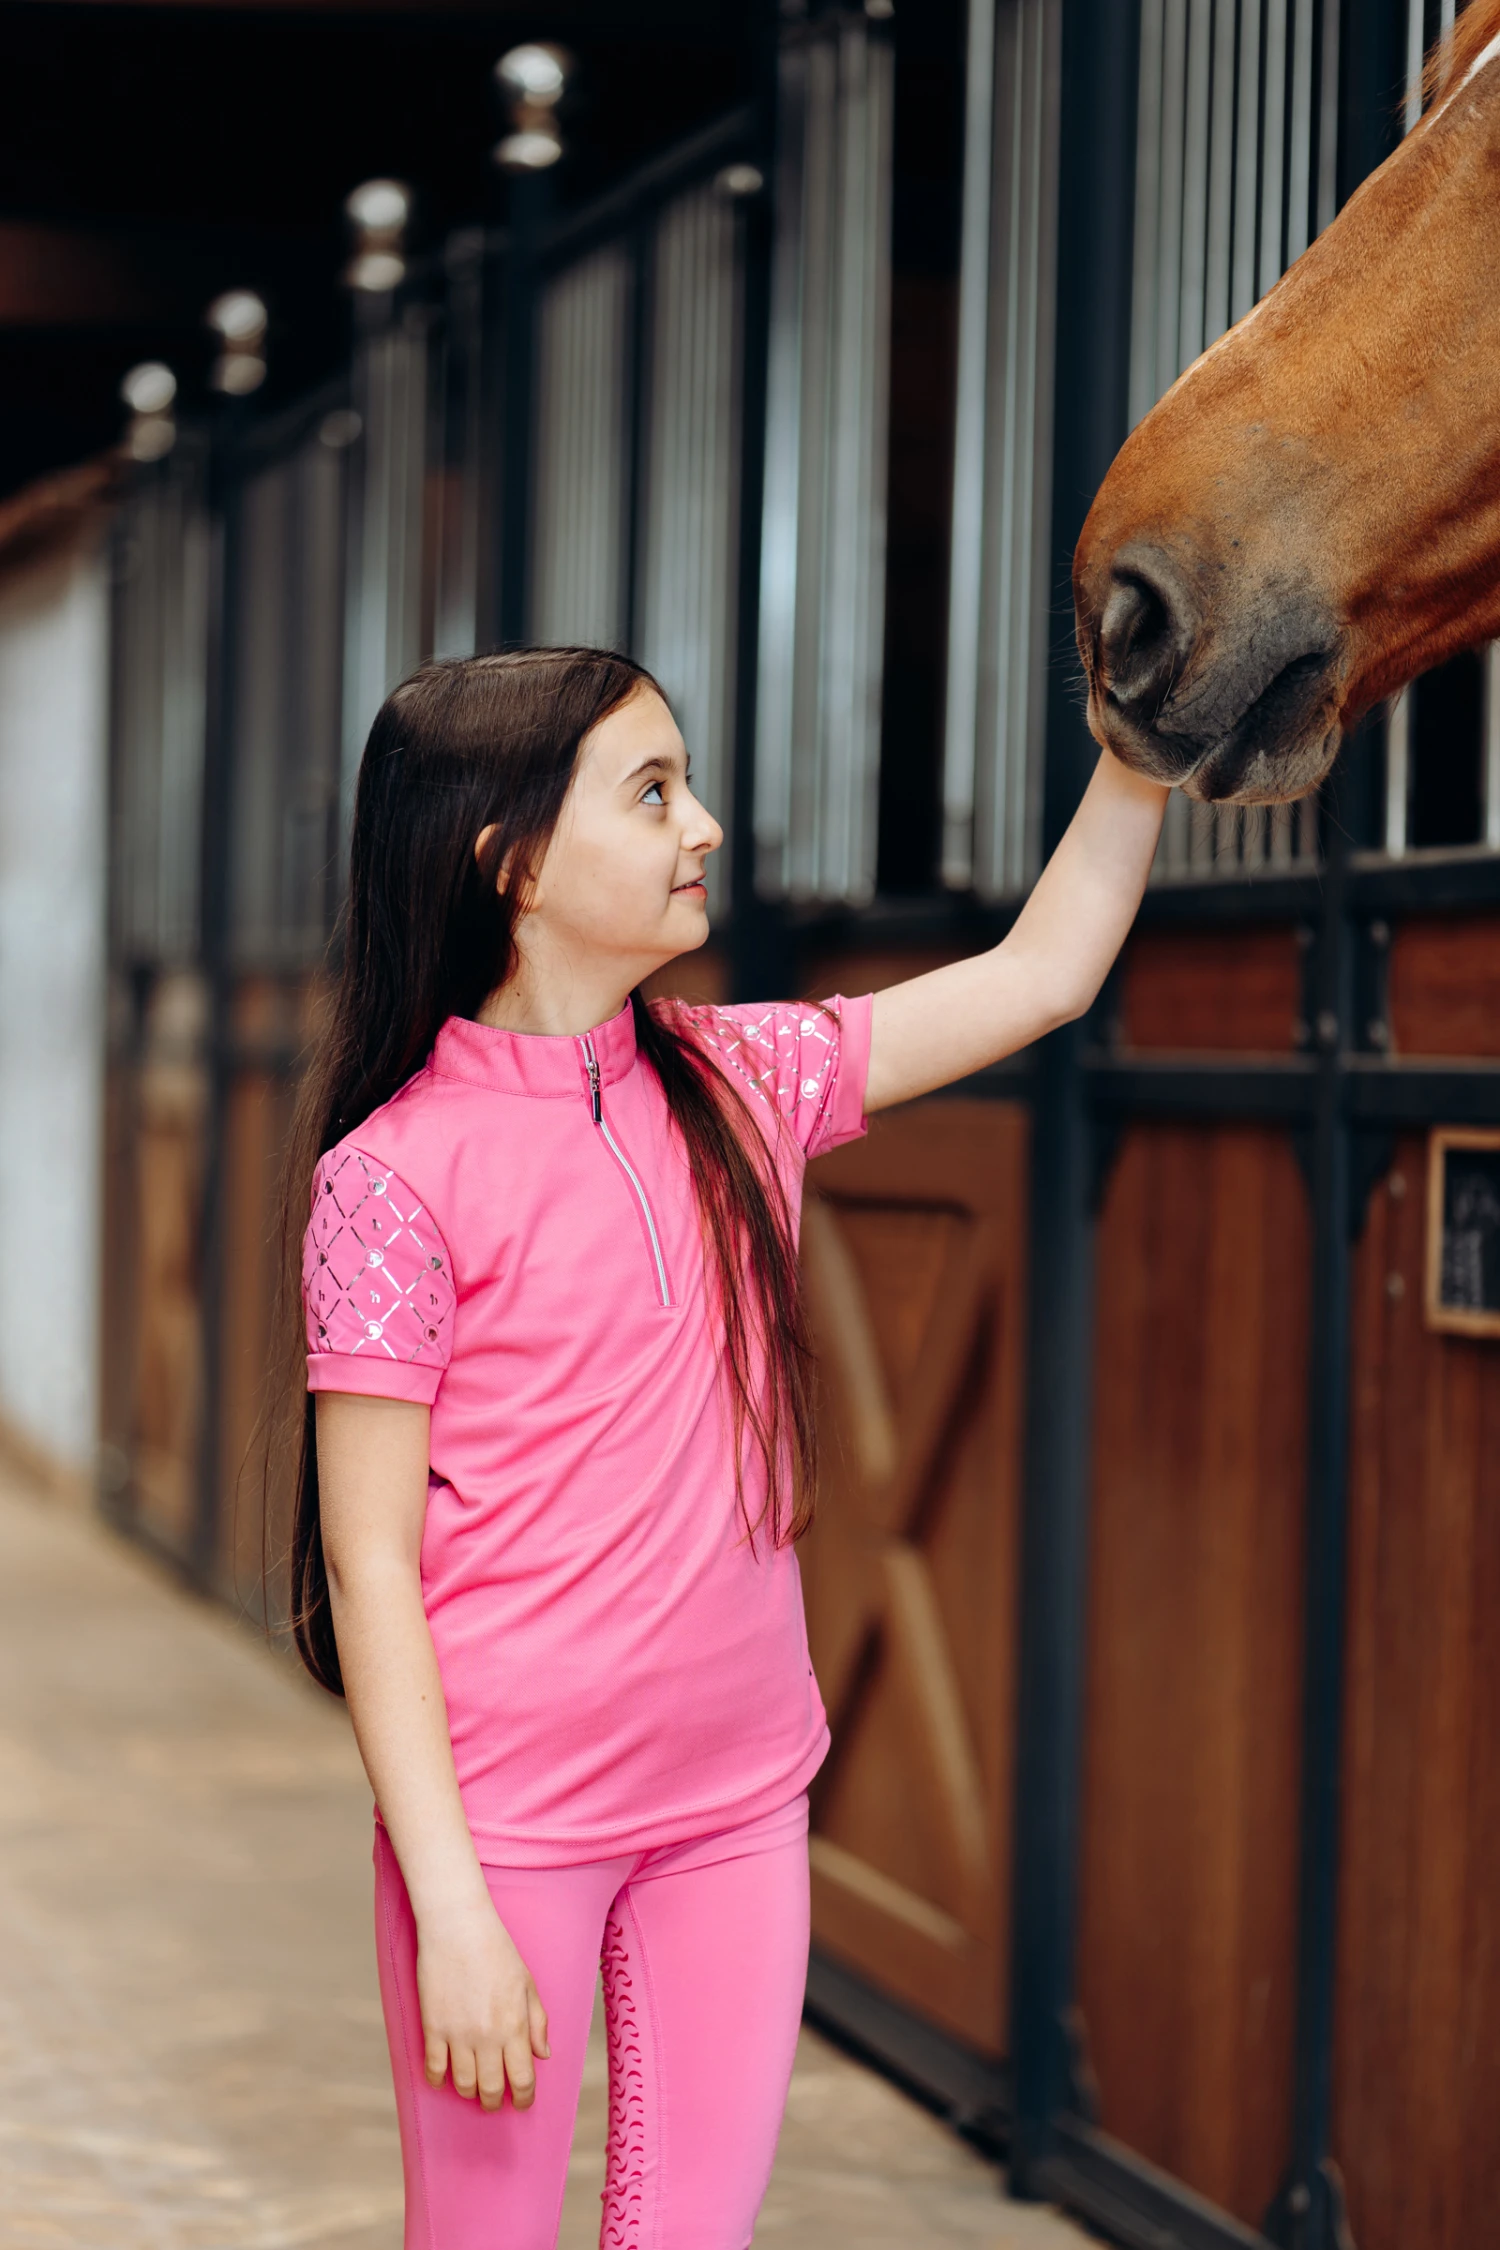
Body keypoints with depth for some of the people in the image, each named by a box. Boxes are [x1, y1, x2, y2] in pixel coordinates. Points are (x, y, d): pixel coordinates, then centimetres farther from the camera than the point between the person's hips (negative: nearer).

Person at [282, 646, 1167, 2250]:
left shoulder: (736, 1086, 4)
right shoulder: (394, 1172, -13)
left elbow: (1042, 971, 10)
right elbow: (368, 1562, -14)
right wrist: (448, 1909, -17)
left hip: (740, 1791, 5)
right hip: (508, 1809, -5)